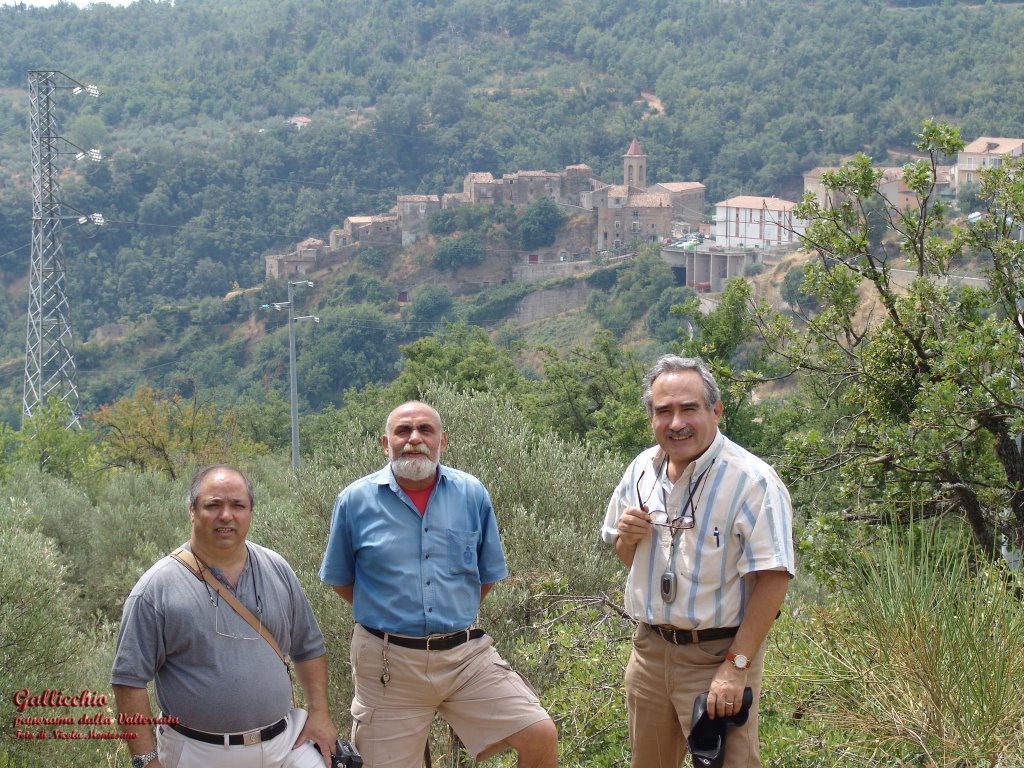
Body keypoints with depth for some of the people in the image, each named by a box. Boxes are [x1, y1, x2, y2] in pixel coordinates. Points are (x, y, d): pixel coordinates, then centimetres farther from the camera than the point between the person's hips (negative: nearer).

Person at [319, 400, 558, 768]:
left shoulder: (472, 494, 1)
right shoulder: (355, 500, -3)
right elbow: (340, 579, 8)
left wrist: (454, 616, 12)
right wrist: (386, 614, 8)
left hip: (466, 655, 1)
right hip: (389, 662, -1)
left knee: (540, 736, -11)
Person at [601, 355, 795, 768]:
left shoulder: (751, 481, -18)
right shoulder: (641, 471, 4)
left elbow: (772, 579, -20)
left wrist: (736, 666, -23)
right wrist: (626, 538, -8)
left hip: (717, 655, -6)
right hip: (649, 650, 6)